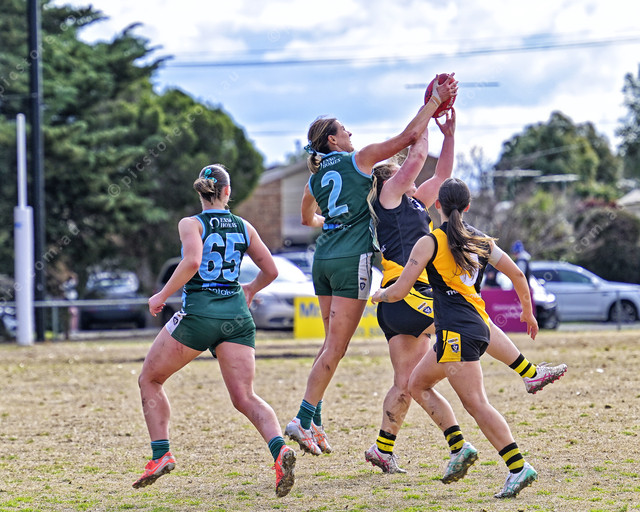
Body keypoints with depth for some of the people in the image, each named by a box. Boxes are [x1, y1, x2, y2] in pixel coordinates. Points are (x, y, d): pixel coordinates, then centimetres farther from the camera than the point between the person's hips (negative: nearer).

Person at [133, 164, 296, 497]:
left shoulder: (191, 224, 0)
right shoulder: (243, 227, 12)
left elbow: (192, 261, -19)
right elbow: (270, 270, 16)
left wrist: (162, 295, -10)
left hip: (198, 313, -4)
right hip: (237, 315, 4)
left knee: (149, 379, 15)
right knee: (244, 397, -2)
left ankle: (161, 455, 6)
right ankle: (279, 449, -28)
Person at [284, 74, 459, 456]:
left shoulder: (315, 179, 14)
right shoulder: (359, 160, -3)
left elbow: (308, 218, 32)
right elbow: (409, 137, -5)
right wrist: (435, 101, 3)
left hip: (324, 259, 7)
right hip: (351, 260, -7)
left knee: (333, 345, 14)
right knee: (335, 348, -7)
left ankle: (315, 422, 10)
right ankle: (303, 420, -12)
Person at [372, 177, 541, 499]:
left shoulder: (430, 242, -4)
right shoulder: (480, 240, 13)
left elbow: (399, 291, -4)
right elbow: (517, 275, 16)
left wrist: (379, 295, 19)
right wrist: (528, 312, 32)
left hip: (457, 333, -8)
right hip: (478, 326, 8)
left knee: (476, 403, -12)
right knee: (418, 384, 19)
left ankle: (518, 468, -21)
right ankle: (460, 447, 8)